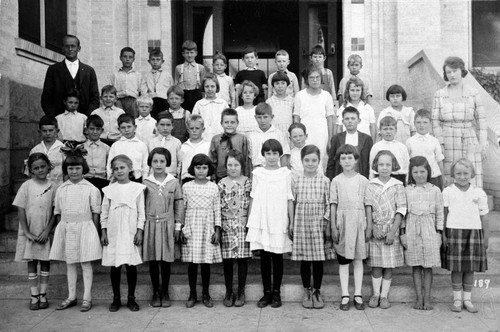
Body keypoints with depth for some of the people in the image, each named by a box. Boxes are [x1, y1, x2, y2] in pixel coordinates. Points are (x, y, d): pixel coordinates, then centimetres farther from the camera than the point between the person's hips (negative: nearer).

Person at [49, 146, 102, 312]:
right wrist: (59, 229, 6)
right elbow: (58, 212, 11)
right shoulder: (61, 189, 7)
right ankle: (71, 297, 21)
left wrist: (95, 233, -5)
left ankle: (87, 298, 8)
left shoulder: (91, 189, -4)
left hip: (84, 227, -4)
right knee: (69, 263, 11)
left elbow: (95, 213, -3)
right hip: (66, 228, 4)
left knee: (86, 263, 1)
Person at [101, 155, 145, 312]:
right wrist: (103, 232, 3)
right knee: (114, 266, 5)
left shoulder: (137, 188, 2)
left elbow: (141, 212, 2)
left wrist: (140, 231, -4)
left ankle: (131, 298, 15)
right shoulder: (109, 190, 5)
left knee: (131, 265, 2)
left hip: (131, 233, -1)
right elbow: (104, 212, 8)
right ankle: (116, 298, 17)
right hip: (113, 233, 1)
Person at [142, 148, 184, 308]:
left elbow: (179, 205, 4)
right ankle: (156, 292, 19)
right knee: (153, 260, 6)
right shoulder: (145, 183, 2)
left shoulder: (174, 182, 1)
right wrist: (141, 225, 1)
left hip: (167, 225, 0)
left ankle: (165, 292, 18)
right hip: (150, 224, 1)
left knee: (166, 260, 5)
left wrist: (178, 226, 1)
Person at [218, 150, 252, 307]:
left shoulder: (247, 182, 2)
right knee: (227, 259, 5)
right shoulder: (221, 183, 4)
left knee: (242, 258, 3)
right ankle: (228, 292, 18)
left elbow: (252, 204, 2)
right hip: (226, 225, 1)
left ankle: (241, 292, 15)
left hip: (243, 224, -1)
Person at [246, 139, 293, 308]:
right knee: (264, 256, 5)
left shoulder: (286, 173, 2)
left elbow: (289, 199, 3)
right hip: (260, 220, 1)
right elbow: (253, 198, 9)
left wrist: (291, 222, 0)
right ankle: (267, 292, 15)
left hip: (279, 222, -1)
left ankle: (276, 292, 14)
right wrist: (249, 220, 7)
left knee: (277, 256, 4)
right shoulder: (257, 173, 6)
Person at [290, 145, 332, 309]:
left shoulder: (324, 181, 0)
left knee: (318, 259, 5)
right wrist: (291, 224, 3)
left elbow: (329, 205, 1)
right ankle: (307, 291, 21)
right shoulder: (296, 181, 2)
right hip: (301, 223, 1)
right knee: (304, 259, 8)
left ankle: (317, 291, 20)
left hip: (319, 223, -1)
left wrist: (327, 224, -4)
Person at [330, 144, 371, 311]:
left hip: (359, 223, 0)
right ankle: (345, 296, 11)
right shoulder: (336, 181, 2)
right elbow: (333, 205, 2)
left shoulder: (363, 181, 4)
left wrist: (369, 226, 1)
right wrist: (333, 227, -3)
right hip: (342, 223, 0)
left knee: (358, 260, 7)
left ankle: (358, 295, 15)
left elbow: (368, 205, 5)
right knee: (343, 261, 4)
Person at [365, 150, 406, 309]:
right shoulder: (371, 185, 1)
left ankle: (384, 295, 13)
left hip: (392, 230, 0)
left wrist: (393, 231, -10)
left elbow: (401, 210, -3)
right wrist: (372, 228, -10)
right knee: (376, 264, 5)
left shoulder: (397, 186, -1)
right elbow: (368, 208, 0)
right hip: (376, 229, 0)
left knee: (389, 264, 4)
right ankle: (375, 294, 15)